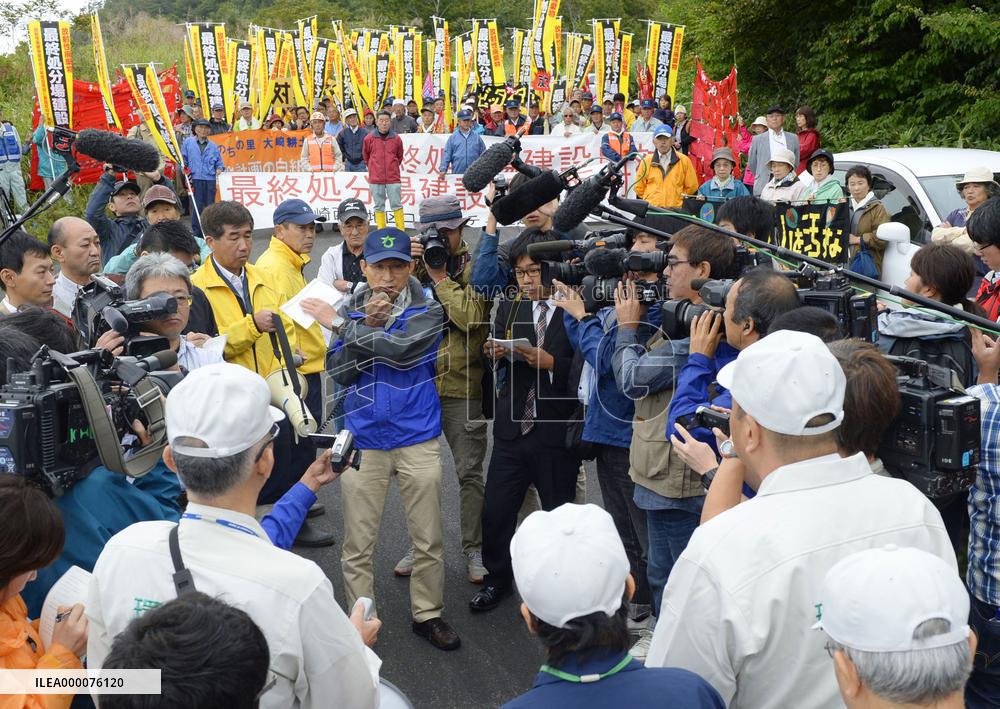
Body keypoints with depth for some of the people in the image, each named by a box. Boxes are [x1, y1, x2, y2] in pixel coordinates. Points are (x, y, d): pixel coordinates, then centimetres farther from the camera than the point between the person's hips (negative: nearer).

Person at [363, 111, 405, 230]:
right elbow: (365, 156, 15)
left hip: (393, 178, 0)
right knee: (379, 206, 6)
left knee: (397, 204, 2)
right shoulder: (369, 138, 0)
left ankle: (401, 230, 7)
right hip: (375, 179, 0)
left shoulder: (396, 139, 1)